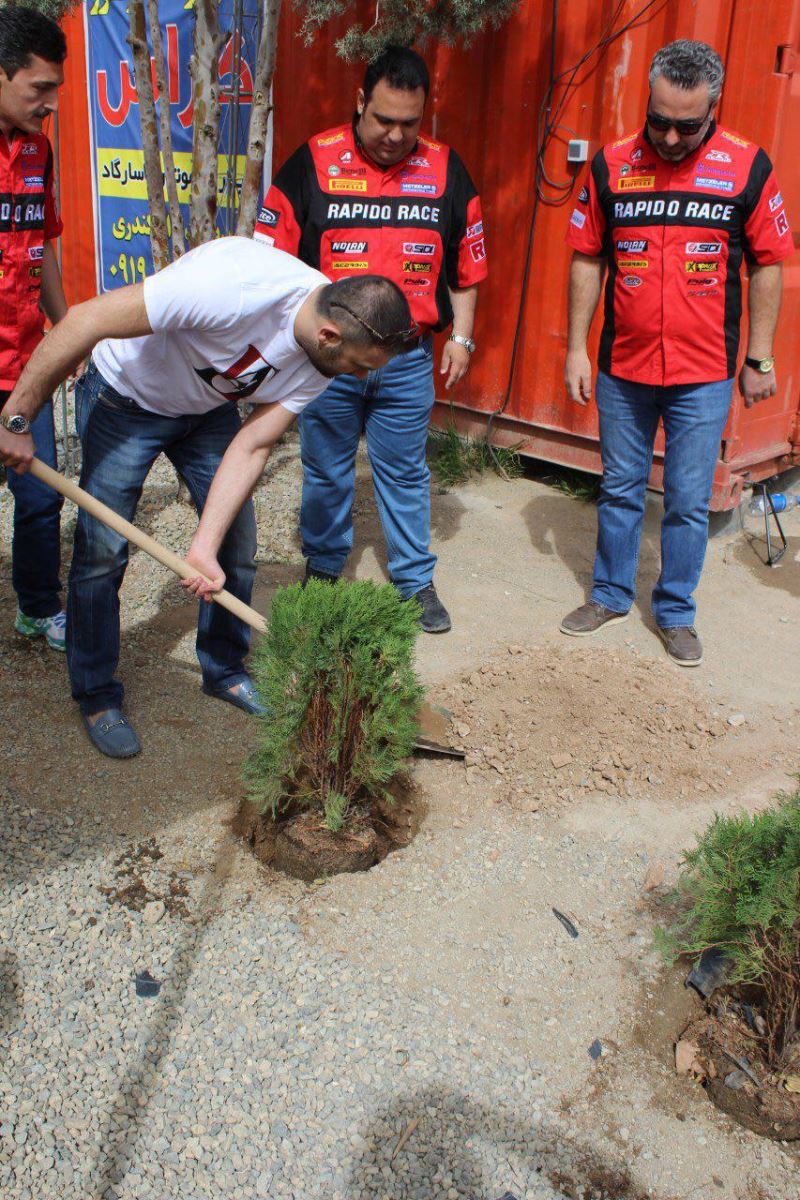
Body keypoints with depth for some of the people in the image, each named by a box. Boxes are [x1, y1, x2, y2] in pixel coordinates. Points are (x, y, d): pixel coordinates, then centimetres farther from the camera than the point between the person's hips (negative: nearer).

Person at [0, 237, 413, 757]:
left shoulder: (327, 353, -18)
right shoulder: (233, 287, -40)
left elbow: (252, 446, -15)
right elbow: (87, 320, -35)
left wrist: (205, 548, -23)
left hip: (208, 408, 6)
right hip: (126, 398, -5)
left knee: (238, 544, 4)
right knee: (102, 552, -5)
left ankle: (224, 670, 26)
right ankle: (97, 696, 14)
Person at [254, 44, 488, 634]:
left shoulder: (445, 170, 3)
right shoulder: (313, 163, -4)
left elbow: (466, 263, 11)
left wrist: (461, 337, 8)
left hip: (408, 359, 1)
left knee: (405, 474, 10)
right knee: (326, 473, 11)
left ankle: (416, 581, 22)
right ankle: (323, 570, 29)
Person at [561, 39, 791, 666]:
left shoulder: (748, 167, -4)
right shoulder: (611, 164, -1)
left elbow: (767, 265, 2)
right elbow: (587, 260, 5)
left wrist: (759, 359, 1)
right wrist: (577, 347, 3)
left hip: (704, 377, -1)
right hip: (622, 369, 2)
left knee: (689, 504, 7)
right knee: (620, 491, 14)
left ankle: (676, 613, 23)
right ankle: (610, 594, 31)